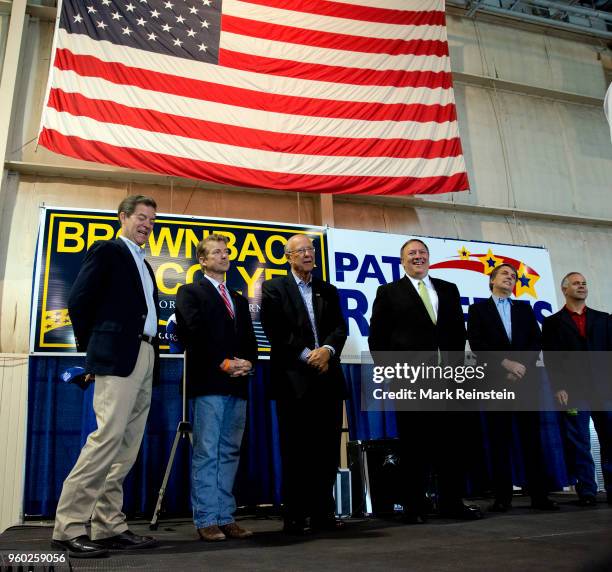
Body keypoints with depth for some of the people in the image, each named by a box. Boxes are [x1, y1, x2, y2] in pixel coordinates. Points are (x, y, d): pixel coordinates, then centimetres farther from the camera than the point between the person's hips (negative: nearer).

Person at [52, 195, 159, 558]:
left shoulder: (144, 264, 24)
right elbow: (78, 301, -6)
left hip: (145, 359, 8)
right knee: (108, 439, -11)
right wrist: (93, 350, -1)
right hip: (118, 357, -8)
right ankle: (69, 527, -2)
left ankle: (109, 526, 13)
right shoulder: (108, 250, 1)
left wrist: (154, 355, 7)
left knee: (128, 447, 7)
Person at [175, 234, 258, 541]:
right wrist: (224, 363, -13)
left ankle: (226, 518, 13)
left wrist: (247, 362, -3)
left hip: (238, 385, 6)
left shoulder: (239, 300, 23)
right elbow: (194, 334, -9)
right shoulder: (190, 292, 5)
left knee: (230, 453, 7)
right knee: (207, 453, -4)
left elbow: (250, 340, 17)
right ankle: (206, 521, 2)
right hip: (209, 383, -6)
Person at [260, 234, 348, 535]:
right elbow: (275, 330, -7)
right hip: (294, 378, -4)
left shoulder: (329, 291, 18)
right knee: (296, 450, 0)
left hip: (327, 377, 4)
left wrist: (327, 349, -12)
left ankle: (323, 512, 17)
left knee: (328, 448, 7)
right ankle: (295, 516, 10)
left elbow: (340, 327, 7)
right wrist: (307, 355, -13)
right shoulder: (274, 289, 5)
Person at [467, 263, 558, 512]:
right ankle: (502, 497, 1)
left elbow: (536, 341, 8)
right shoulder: (478, 309, 10)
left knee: (532, 438, 1)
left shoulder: (525, 309, 19)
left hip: (525, 379, 3)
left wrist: (522, 365, -8)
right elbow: (476, 343, -3)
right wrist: (506, 363, -12)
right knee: (500, 440, -2)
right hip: (495, 381, -2)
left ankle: (539, 495, 5)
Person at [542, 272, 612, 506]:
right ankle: (587, 492, 6)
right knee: (578, 444, -1)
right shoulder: (552, 322, 10)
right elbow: (551, 358, 3)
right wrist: (558, 387, -8)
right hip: (572, 391, -2)